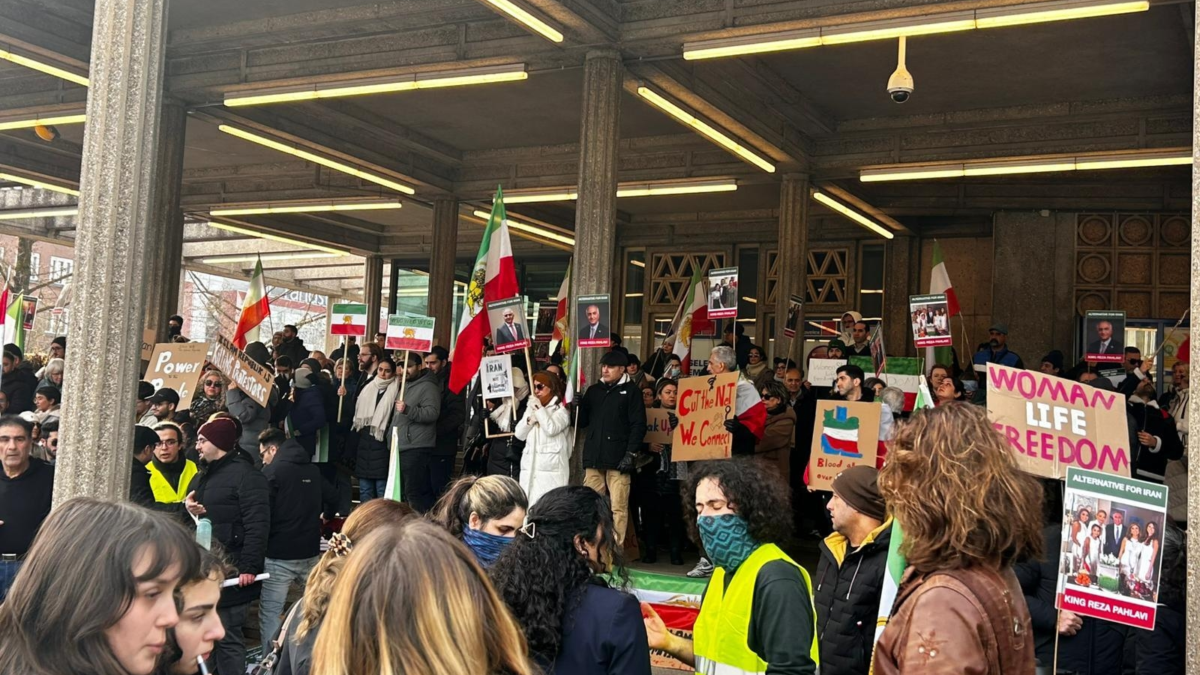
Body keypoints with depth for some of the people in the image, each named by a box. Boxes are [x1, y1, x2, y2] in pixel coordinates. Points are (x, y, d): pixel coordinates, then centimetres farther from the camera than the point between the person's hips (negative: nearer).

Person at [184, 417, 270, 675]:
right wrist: (188, 509, 6)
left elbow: (257, 525, -20)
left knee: (227, 636, -5)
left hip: (231, 572, -10)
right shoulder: (207, 474, 18)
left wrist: (249, 567, -23)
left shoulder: (245, 474, -13)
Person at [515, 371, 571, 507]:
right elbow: (519, 435, 15)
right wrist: (530, 418, -1)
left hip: (550, 468, -6)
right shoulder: (532, 408, 22)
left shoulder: (560, 409, 1)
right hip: (530, 466, 6)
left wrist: (539, 409, -8)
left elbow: (551, 429, -16)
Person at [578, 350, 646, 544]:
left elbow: (638, 425, -2)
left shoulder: (630, 391, 5)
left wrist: (631, 453, -10)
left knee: (618, 507, -6)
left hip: (618, 460, -4)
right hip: (593, 458, 4)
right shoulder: (593, 390, 19)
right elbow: (582, 421, 18)